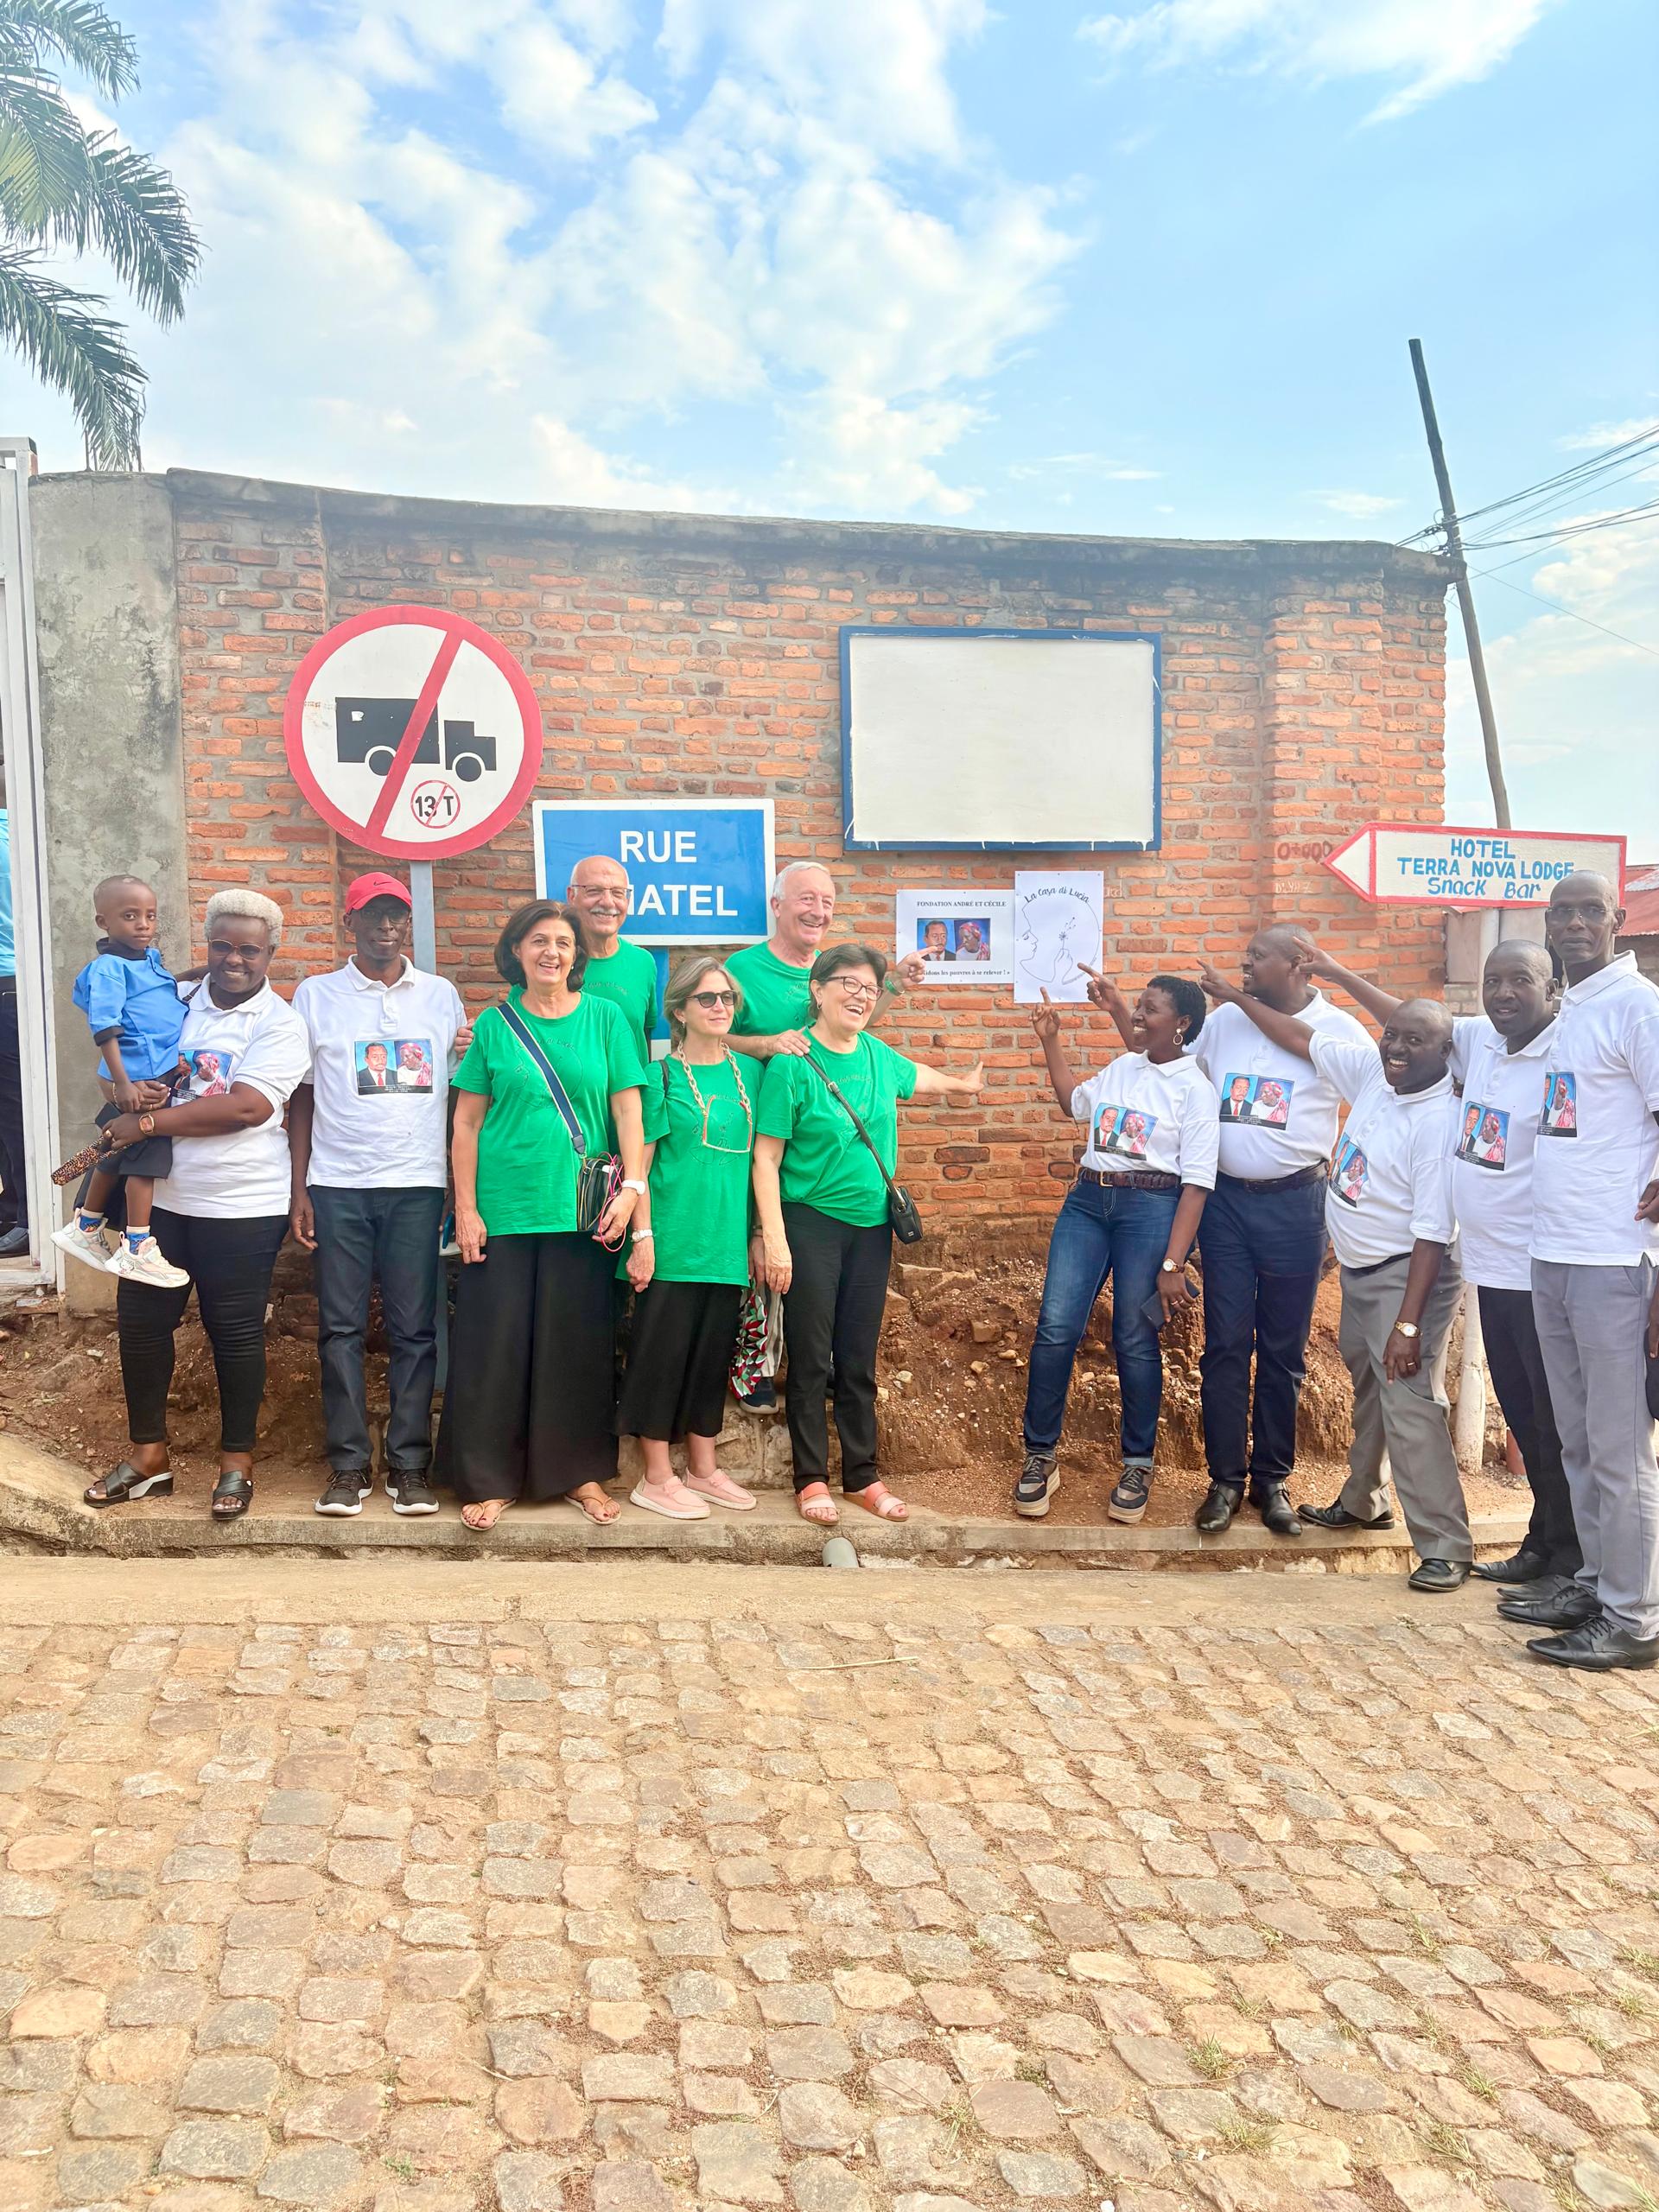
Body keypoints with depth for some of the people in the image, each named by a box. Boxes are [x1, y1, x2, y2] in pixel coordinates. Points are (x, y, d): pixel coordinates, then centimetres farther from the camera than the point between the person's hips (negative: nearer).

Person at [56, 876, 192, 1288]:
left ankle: (85, 1230, 33)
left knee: (115, 1157, 19)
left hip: (164, 1074, 9)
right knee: (146, 1157, -6)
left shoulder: (152, 957, 14)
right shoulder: (108, 967, -12)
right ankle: (137, 1250, 0)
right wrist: (121, 1082, -25)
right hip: (138, 1079, -9)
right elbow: (105, 1029, -19)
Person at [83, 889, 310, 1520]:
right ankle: (148, 1453, 26)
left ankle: (237, 1460, 21)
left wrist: (147, 1124, -18)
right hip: (158, 1196, 5)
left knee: (235, 1333, 6)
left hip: (241, 1208, -5)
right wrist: (134, 1091, -9)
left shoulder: (280, 1024, -9)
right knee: (140, 1321, 10)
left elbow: (245, 1108, -20)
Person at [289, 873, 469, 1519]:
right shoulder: (316, 995, 7)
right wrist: (298, 1189, 3)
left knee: (414, 1329, 2)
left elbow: (461, 1092, 15)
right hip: (337, 1185, 0)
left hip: (418, 1183, 1)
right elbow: (302, 1098, 7)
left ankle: (409, 1463, 10)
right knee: (340, 1327, 2)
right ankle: (349, 1465, 11)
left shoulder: (442, 996, 10)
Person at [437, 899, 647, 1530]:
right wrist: (465, 1209, -3)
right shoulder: (493, 1024, 3)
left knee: (578, 1344, 7)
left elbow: (627, 1109, 3)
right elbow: (467, 1123, 3)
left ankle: (580, 1472, 21)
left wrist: (633, 1186, -7)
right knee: (492, 1344, 2)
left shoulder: (605, 1018, 4)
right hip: (504, 1211, 0)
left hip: (581, 1212, 1)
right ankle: (490, 1480, 13)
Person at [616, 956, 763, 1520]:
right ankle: (657, 1478, 11)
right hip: (672, 1241, -5)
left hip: (728, 1241, 5)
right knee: (663, 1351, 0)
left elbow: (759, 1156, 13)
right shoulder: (662, 1077, -4)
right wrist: (643, 1237, -11)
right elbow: (640, 1163, -5)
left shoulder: (750, 1072, 9)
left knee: (713, 1353, 12)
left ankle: (702, 1469, 24)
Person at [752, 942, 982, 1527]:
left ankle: (863, 1475, 21)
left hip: (871, 1226, 5)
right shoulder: (792, 1065, -12)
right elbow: (766, 1158, -13)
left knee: (859, 1360, 11)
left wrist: (960, 1084, 47)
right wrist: (774, 1241, -18)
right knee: (810, 1358, 1)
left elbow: (914, 1076, 31)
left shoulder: (879, 1056, 6)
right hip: (811, 1222, -5)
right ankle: (811, 1479, 13)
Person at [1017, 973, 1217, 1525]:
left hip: (1151, 1209, -5)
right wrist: (1050, 1041, 27)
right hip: (1087, 1200, 5)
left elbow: (1197, 1181, -8)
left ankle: (1138, 1464, 18)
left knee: (1135, 1339, 0)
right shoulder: (1121, 1068, 14)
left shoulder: (1196, 1088, -3)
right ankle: (1040, 1456, 8)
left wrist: (1172, 1263, -14)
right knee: (1055, 1327, -4)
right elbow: (1073, 1102, 36)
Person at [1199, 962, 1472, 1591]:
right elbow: (1304, 1039, 12)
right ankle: (1362, 1502, 39)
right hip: (1358, 1271, 9)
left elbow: (1432, 1230, -25)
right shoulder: (1373, 1073, -2)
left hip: (1407, 1274, -9)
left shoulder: (1441, 1122, -23)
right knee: (1367, 1390, 22)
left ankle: (1445, 1548, -8)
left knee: (1408, 1404, -14)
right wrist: (1237, 998, 16)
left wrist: (1409, 1323, -27)